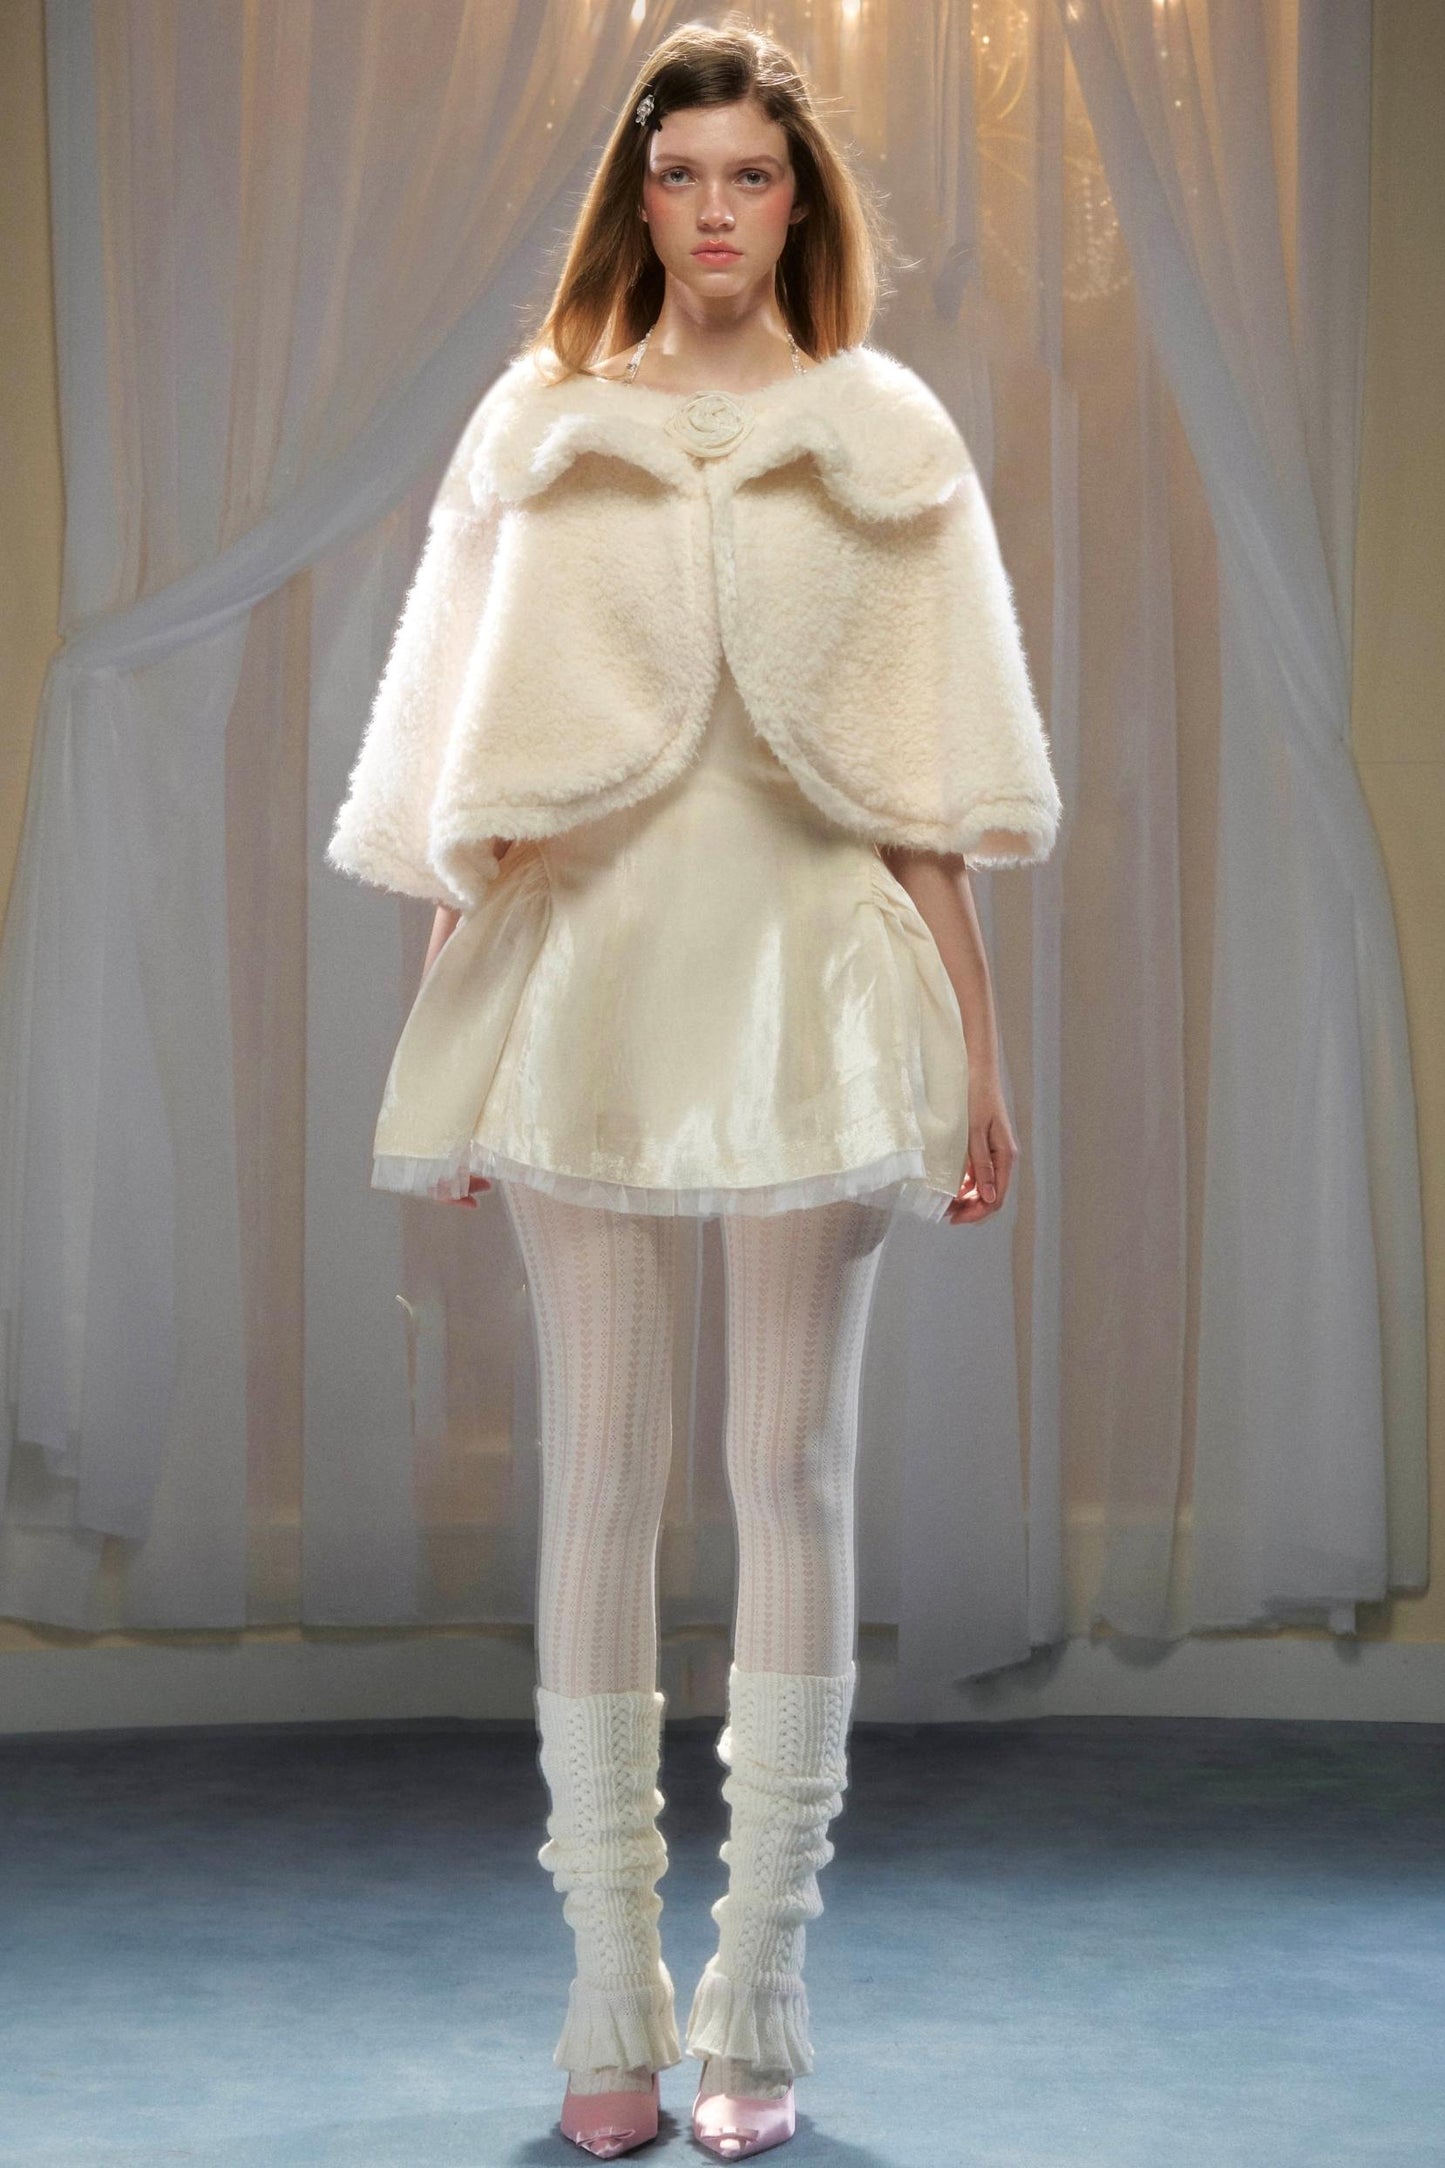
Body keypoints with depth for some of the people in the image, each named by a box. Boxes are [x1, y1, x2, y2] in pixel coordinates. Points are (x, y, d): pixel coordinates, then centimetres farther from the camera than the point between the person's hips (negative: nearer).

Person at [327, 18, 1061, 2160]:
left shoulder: (883, 434, 8)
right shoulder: (539, 428, 9)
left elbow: (929, 779, 6)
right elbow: (477, 771, 8)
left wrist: (978, 1053, 2)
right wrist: (447, 1051, 5)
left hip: (808, 973, 0)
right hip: (589, 972, 0)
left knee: (793, 1470, 1)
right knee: (598, 1473, 0)